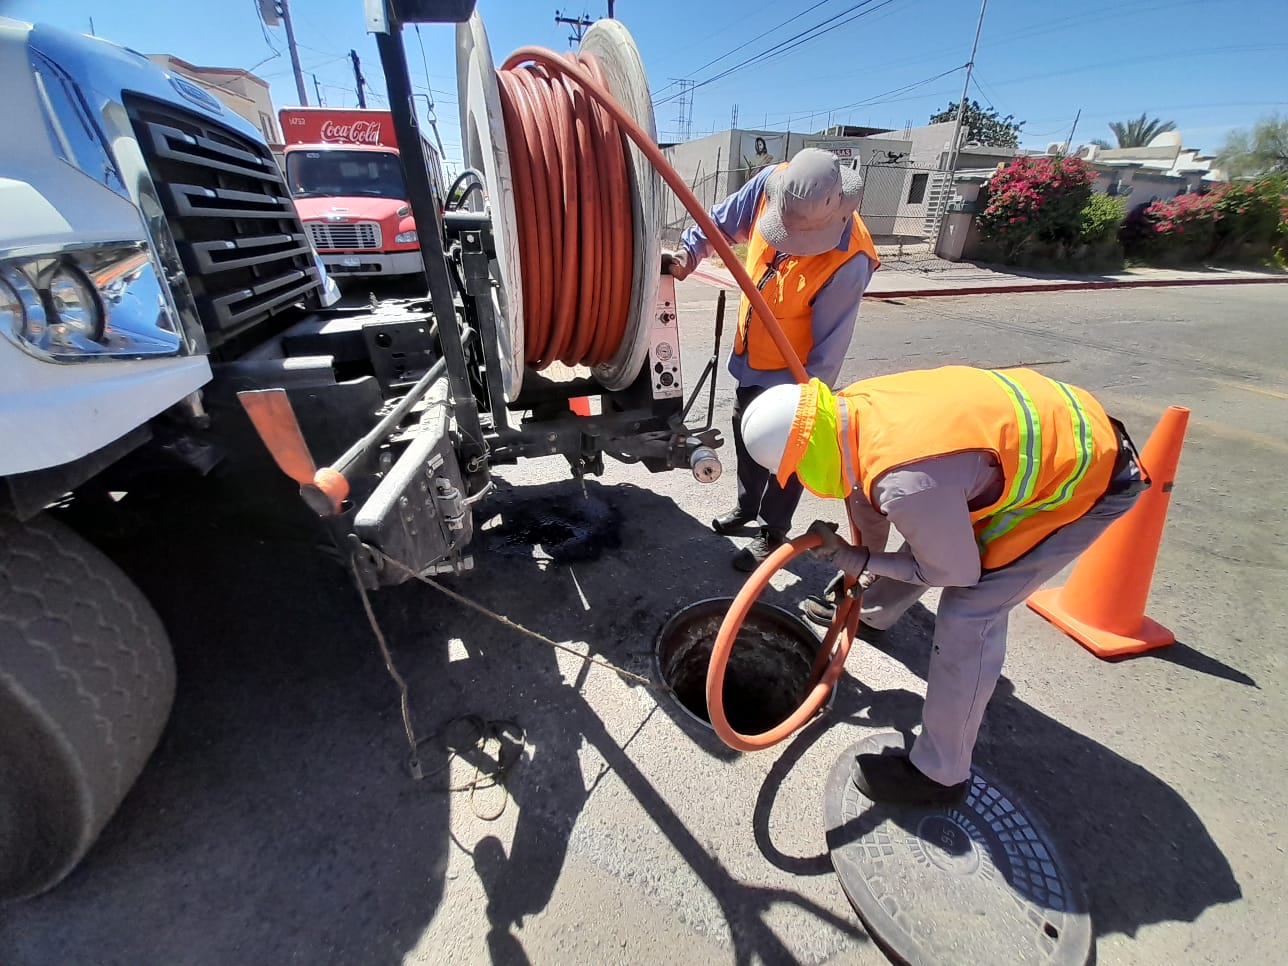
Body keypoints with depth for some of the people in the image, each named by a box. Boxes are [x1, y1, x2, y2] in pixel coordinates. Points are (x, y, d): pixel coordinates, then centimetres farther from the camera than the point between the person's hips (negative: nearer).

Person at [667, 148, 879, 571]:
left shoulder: (849, 262, -32)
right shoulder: (771, 184, -17)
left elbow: (830, 344, -25)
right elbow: (722, 219, 2)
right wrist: (692, 249, -13)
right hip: (751, 356, 7)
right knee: (746, 435, 21)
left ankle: (772, 532, 30)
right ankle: (747, 504, 45)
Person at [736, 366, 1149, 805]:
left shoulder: (908, 483, -39)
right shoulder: (851, 408, -13)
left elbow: (956, 572, -19)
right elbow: (866, 490, 6)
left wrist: (857, 562, -10)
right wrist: (863, 569, 20)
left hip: (1087, 473, -8)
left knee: (969, 611, -11)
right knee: (930, 533, 21)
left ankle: (940, 773, 9)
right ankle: (869, 612, 50)